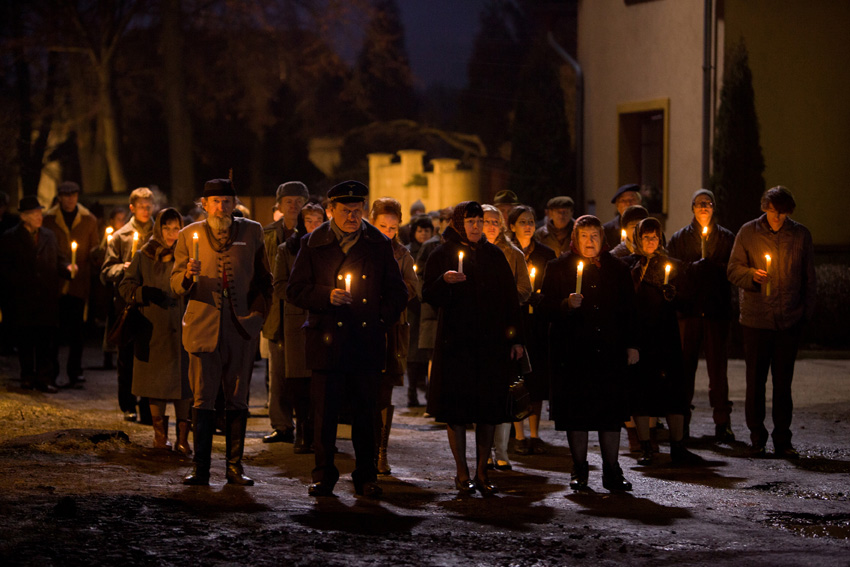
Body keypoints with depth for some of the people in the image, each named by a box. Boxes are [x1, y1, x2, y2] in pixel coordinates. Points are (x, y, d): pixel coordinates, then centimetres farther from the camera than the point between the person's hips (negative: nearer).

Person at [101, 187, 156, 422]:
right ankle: (128, 406, 13)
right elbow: (106, 272, 4)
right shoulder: (120, 237, 7)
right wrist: (123, 268, -14)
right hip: (127, 303, 0)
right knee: (127, 357, 4)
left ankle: (148, 407, 8)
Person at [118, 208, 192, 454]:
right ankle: (160, 433, 17)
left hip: (180, 328, -1)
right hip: (152, 328, 1)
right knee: (156, 380, 4)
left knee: (182, 379, -6)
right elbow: (125, 286, 6)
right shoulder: (144, 257, 8)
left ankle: (182, 436, -2)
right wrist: (144, 293, -12)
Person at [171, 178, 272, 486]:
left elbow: (263, 278, 14)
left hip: (242, 326, 1)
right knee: (203, 400, -3)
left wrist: (259, 311, 2)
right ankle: (200, 469, 1)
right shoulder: (189, 235, 4)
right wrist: (188, 276, -17)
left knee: (237, 401, 6)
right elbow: (176, 285, 5)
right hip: (204, 326, -1)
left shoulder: (252, 232, 6)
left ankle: (235, 467, 12)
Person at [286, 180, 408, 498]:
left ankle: (366, 477, 14)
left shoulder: (379, 245, 8)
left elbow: (397, 293, 14)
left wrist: (382, 319, 0)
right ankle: (324, 476, 12)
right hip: (327, 341, -1)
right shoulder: (313, 244, 5)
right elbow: (295, 291, 4)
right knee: (325, 412, 0)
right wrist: (326, 296, -12)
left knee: (365, 412, 4)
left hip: (367, 341, 1)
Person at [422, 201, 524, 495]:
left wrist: (515, 338, 4)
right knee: (457, 407, -2)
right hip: (455, 343, -2)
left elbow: (509, 298, 10)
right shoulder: (442, 256, 3)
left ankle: (482, 471, 10)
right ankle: (462, 472, 7)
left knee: (490, 407, 2)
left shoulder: (494, 255, 11)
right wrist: (444, 280, -22)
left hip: (492, 342, 3)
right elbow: (429, 297, -2)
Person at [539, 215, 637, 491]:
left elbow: (629, 310, 13)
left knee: (611, 411, 0)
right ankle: (579, 470, 11)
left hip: (610, 352, 2)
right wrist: (568, 305, -18)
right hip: (573, 352, -1)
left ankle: (612, 471, 8)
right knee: (576, 411, 1)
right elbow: (546, 308, 1)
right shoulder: (558, 268, 5)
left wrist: (631, 345, 6)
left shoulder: (617, 269, 12)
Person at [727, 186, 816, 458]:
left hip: (789, 320, 0)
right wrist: (751, 275, -16)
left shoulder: (801, 234, 5)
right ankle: (757, 438, 14)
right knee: (756, 380, 4)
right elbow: (733, 270, 4)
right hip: (755, 318, 0)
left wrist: (806, 312, 5)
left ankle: (782, 440, 11)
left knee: (783, 382, 4)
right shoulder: (748, 232, 2)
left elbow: (809, 277, 10)